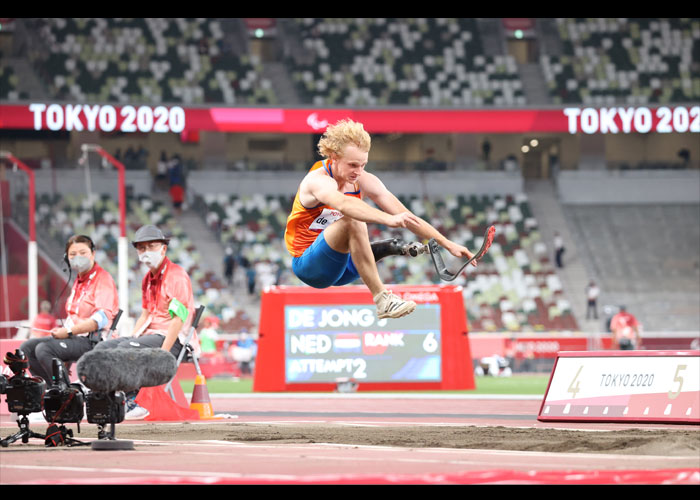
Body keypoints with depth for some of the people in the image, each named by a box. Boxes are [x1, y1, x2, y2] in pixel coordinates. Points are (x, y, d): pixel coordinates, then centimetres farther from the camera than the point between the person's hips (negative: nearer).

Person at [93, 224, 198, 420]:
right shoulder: (148, 279, 18)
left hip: (172, 339, -9)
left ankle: (131, 403, -23)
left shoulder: (176, 275, -11)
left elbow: (178, 319, -18)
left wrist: (162, 352, -25)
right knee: (103, 347, -6)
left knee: (125, 348, -30)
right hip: (149, 334, 9)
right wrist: (131, 338, 4)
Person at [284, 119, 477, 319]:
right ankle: (382, 299, -38)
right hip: (308, 264, -7)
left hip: (341, 266, 7)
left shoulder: (363, 181, -3)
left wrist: (447, 244, -19)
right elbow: (344, 204, -46)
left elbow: (403, 214, -8)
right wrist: (389, 220, -61)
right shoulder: (319, 180, -22)